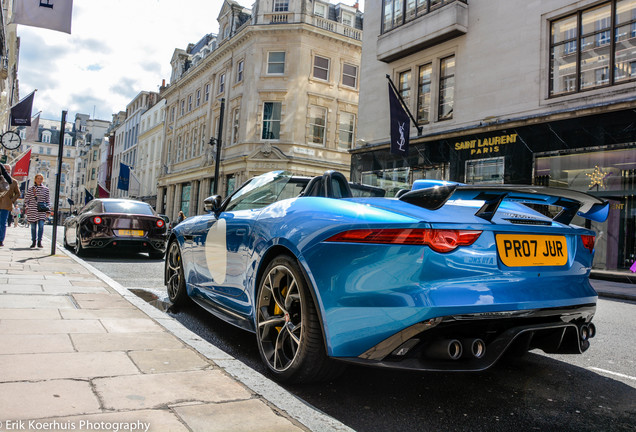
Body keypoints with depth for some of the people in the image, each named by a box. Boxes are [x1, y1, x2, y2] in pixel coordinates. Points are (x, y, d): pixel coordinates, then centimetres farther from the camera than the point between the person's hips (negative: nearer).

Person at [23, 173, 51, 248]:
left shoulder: (45, 189, 8)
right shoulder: (30, 189, 8)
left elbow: (48, 201, 8)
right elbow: (26, 199, 11)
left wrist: (47, 210, 2)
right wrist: (27, 208, 2)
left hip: (42, 211, -1)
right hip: (32, 210, 1)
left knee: (41, 225, -14)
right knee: (33, 227, 5)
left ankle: (39, 242, -8)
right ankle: (33, 242, 16)